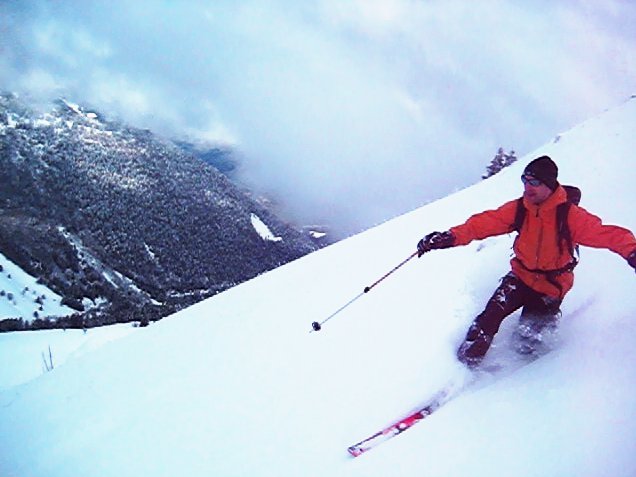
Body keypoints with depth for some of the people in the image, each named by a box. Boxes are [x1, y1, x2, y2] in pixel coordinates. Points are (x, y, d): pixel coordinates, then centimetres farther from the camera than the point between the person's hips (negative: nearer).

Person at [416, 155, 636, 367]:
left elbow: (604, 233, -29)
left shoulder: (570, 215, -20)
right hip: (521, 277, 3)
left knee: (527, 341, -8)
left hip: (552, 287, -2)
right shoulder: (518, 209, -9)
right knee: (491, 316, -17)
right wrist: (451, 237, -29)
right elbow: (485, 223, -15)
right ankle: (465, 362, -2)